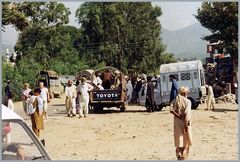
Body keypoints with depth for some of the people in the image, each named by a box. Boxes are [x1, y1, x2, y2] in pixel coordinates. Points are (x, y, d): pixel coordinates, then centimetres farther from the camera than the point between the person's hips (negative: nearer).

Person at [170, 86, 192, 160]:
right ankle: (184, 157, 9)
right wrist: (186, 125, -19)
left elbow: (171, 110, -13)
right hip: (185, 123, -3)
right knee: (186, 142, 11)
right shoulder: (187, 101, -10)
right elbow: (187, 113, -19)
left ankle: (179, 157, 11)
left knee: (179, 141, 11)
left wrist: (179, 116, -10)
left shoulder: (175, 101, 3)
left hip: (177, 123, 3)